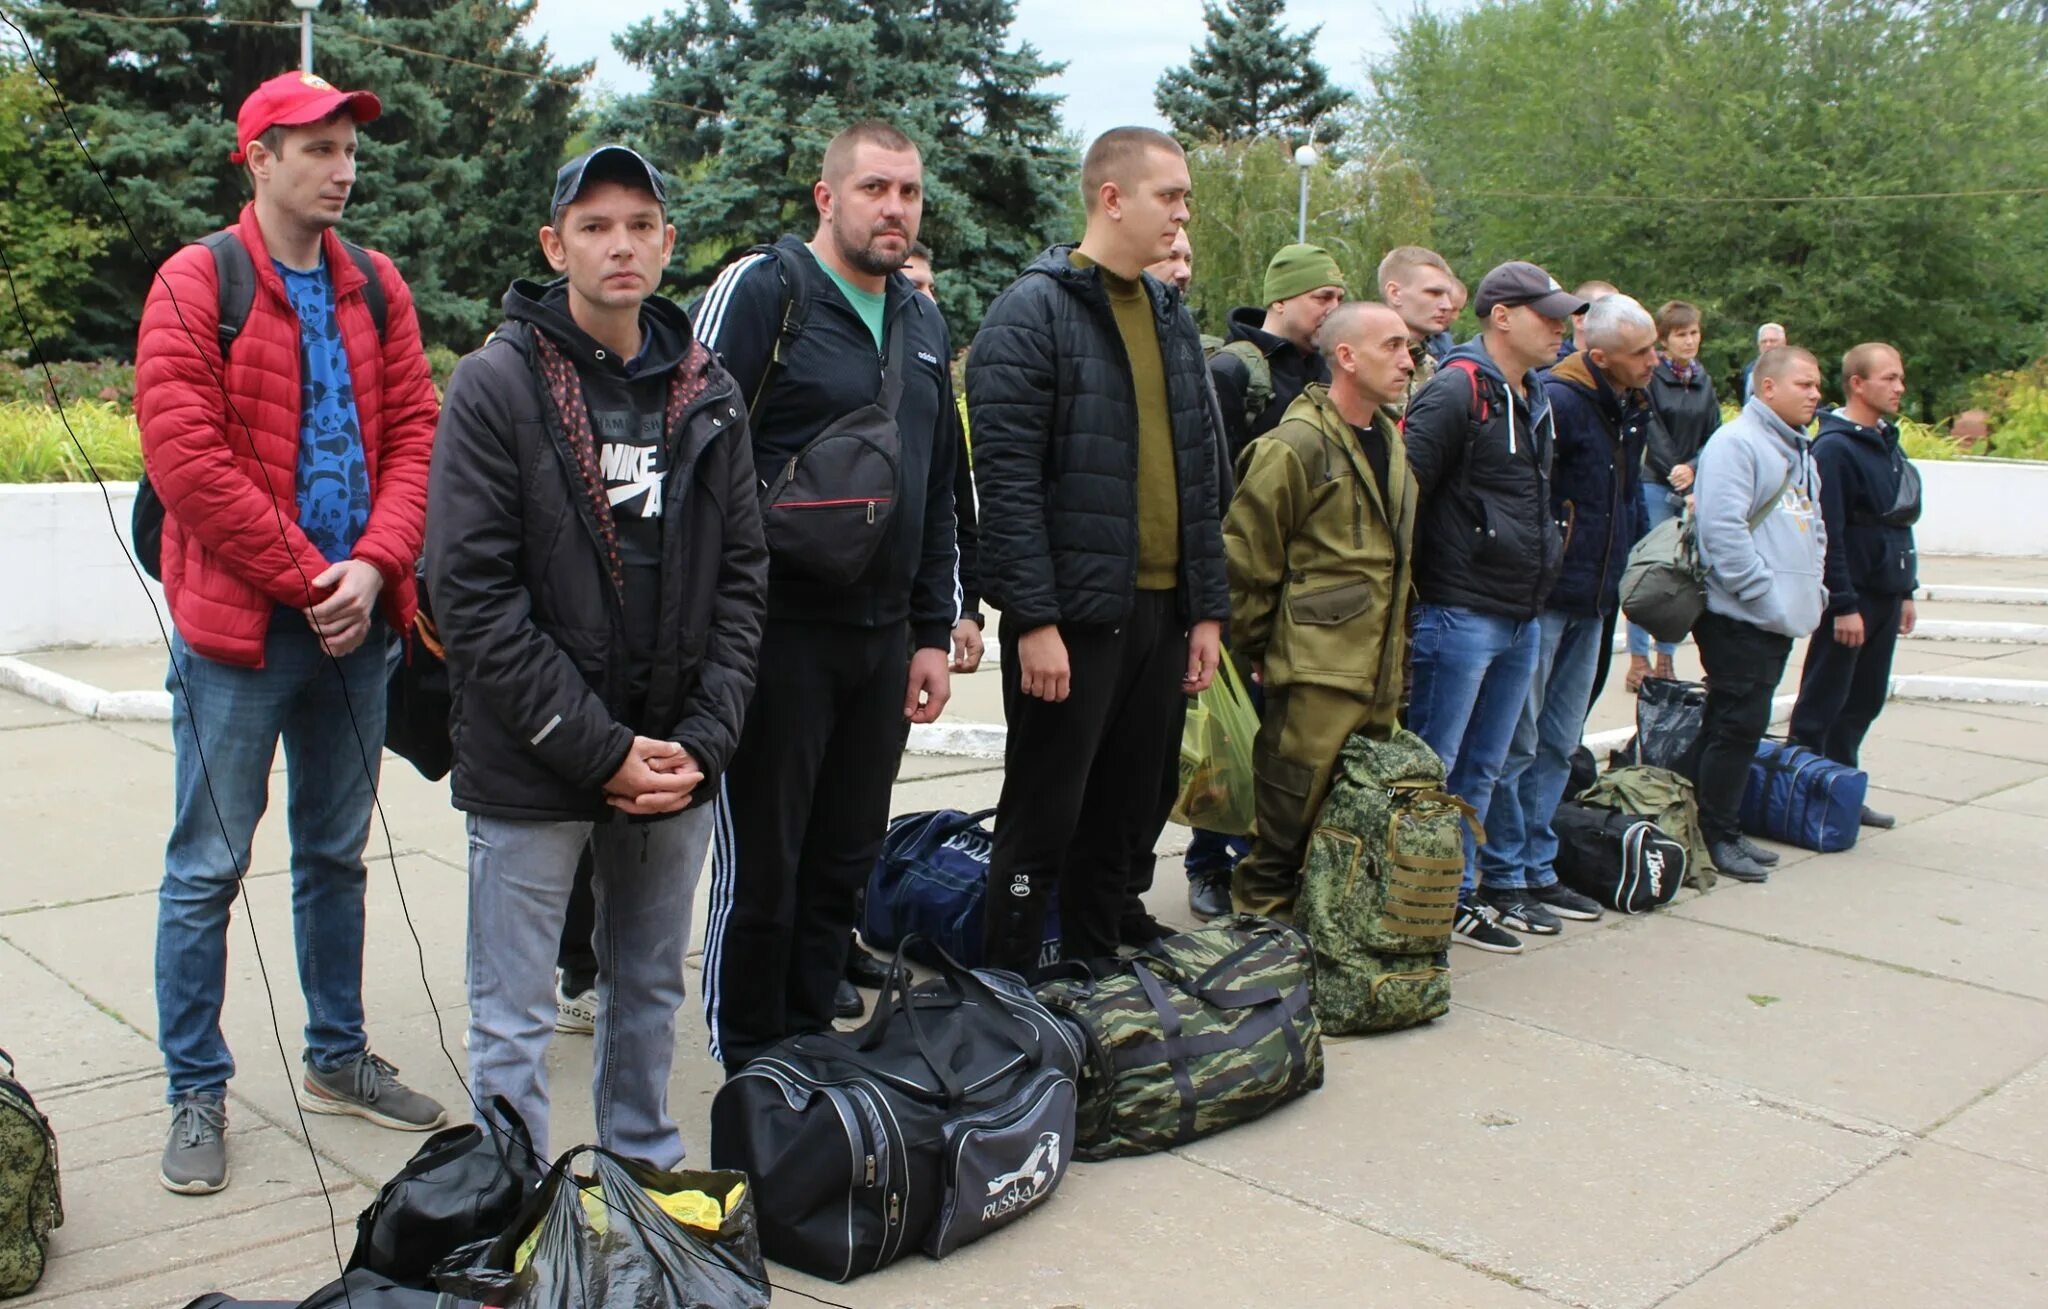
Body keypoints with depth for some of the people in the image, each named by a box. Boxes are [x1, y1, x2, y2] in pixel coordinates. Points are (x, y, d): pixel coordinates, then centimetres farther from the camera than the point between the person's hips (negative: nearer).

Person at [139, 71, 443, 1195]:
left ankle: (336, 1059, 29)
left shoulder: (375, 288, 10)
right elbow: (185, 457, -13)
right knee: (208, 868, 2)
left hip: (354, 618, 5)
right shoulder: (196, 284, -5)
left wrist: (374, 565, -9)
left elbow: (413, 432, 6)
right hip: (237, 631, -5)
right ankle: (197, 1095, 15)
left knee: (337, 853, 15)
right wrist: (305, 578, -14)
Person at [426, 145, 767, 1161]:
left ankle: (646, 1174, 35)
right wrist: (598, 749, -15)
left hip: (676, 765, 4)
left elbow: (741, 578, 7)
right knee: (514, 1021, 4)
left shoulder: (708, 395, 7)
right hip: (530, 771, -4)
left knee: (650, 992, 18)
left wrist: (704, 738, -5)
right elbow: (470, 592, -12)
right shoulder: (496, 385, -6)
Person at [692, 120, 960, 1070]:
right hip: (778, 628, -6)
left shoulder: (922, 322, 16)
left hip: (882, 635, 7)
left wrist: (933, 632, 15)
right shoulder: (760, 290, -6)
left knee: (845, 864, 13)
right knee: (760, 866, 3)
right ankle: (751, 1076, 18)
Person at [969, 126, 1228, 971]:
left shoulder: (1171, 318, 15)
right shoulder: (1033, 312, -8)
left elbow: (1201, 478, 16)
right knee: (1042, 828, 2)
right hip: (1071, 619, -7)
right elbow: (1007, 478, -15)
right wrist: (1035, 620, -20)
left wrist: (1208, 610, 11)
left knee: (1123, 827, 15)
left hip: (1161, 614, 7)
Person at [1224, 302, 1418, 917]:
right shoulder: (1296, 445, -13)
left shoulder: (1391, 440, 15)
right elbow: (1245, 558, -11)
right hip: (1317, 674, -8)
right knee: (1290, 831, -2)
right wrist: (1260, 650, -5)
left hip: (1379, 677, 8)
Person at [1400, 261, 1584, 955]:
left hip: (1521, 618, 9)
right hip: (1459, 613, -9)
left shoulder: (1536, 398, 15)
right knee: (1431, 769, -1)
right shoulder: (1457, 391, -13)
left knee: (1481, 771, 15)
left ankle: (1458, 898, 25)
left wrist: (1539, 578, 19)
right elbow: (1403, 490, -18)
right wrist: (1408, 587, -16)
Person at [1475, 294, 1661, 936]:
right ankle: (1502, 878, 8)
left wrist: (1615, 581, 17)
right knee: (1517, 743, -1)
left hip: (1591, 604, 9)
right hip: (1541, 597, -9)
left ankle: (1537, 869, 24)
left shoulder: (1632, 409, 12)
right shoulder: (1556, 401, -16)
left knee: (1558, 745, 14)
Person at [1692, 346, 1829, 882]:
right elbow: (1723, 529, -22)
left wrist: (1813, 587, 15)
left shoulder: (1799, 451, 19)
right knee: (1739, 725, -7)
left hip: (1779, 617, 10)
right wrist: (1765, 594, -21)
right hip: (1739, 616, -9)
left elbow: (1813, 528, 28)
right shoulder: (1737, 442, -13)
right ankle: (1715, 836, 2)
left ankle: (1724, 829, 20)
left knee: (1742, 726, 13)